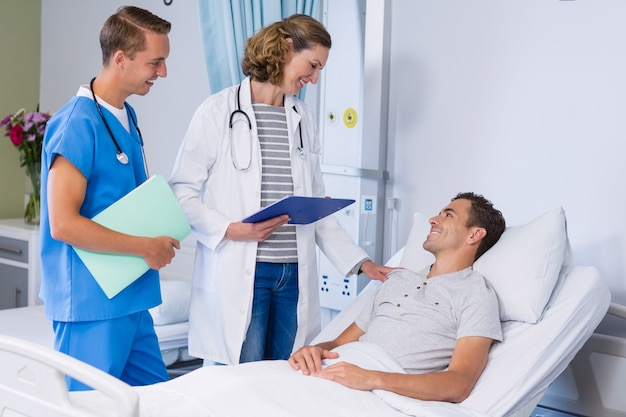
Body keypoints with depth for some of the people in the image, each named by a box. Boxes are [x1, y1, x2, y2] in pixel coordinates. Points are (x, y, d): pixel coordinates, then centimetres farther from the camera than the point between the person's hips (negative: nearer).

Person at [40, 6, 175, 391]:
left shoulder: (127, 117, 11)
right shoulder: (78, 124, -16)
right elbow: (63, 224, -21)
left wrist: (162, 236, 2)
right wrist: (146, 247, -15)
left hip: (131, 299, 8)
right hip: (92, 304, -8)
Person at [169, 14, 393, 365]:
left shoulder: (304, 118, 13)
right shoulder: (219, 111, -3)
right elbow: (182, 190, -3)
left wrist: (359, 261, 9)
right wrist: (229, 229, -18)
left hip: (295, 275, 5)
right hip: (239, 274, -5)